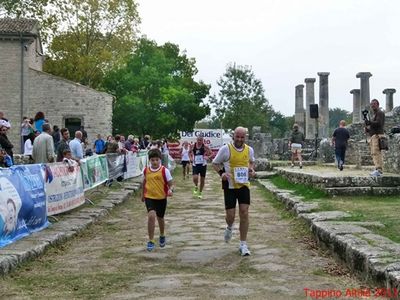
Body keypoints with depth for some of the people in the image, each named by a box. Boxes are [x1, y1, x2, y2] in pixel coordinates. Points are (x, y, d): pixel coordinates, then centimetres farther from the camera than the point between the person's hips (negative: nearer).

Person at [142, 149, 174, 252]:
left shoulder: (164, 170, -11)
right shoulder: (146, 170, -3)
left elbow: (170, 183, -6)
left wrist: (170, 190, -27)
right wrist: (143, 194, 24)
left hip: (161, 198, 0)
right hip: (149, 197, 0)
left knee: (160, 218, 15)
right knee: (151, 216, -19)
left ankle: (162, 236, 44)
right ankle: (151, 241, -10)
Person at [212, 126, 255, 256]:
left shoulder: (249, 150, 3)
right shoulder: (225, 149, -8)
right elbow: (215, 163, 1)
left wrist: (251, 169, 1)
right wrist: (221, 173, -18)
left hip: (244, 185, 2)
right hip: (229, 186, -2)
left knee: (244, 213, -4)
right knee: (230, 215, -1)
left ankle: (243, 244, 8)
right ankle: (229, 228, 38)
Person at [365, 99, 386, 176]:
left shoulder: (380, 113, -2)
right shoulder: (373, 114, 27)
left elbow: (379, 123, -17)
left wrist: (370, 122, -29)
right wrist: (367, 129, 9)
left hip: (377, 135, -10)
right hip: (373, 136, 10)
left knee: (376, 153, -19)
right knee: (373, 154, 6)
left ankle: (379, 170, -26)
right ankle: (378, 169, 7)